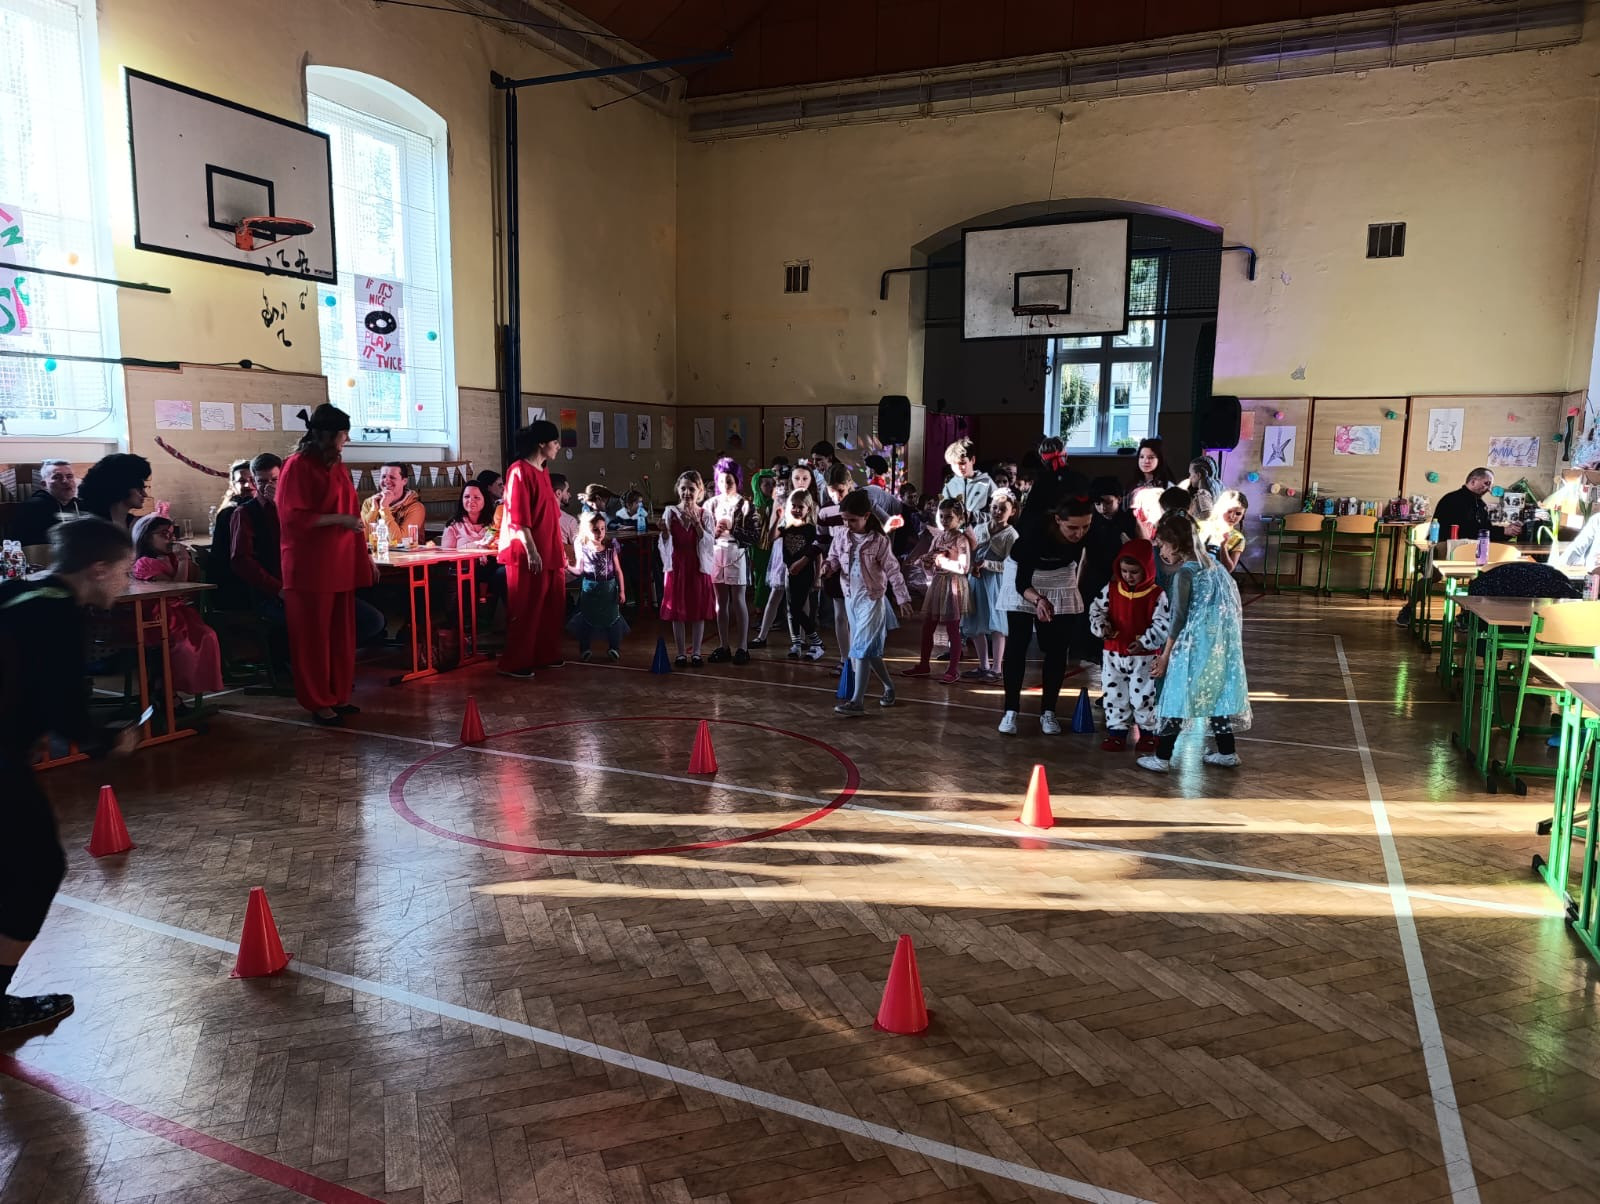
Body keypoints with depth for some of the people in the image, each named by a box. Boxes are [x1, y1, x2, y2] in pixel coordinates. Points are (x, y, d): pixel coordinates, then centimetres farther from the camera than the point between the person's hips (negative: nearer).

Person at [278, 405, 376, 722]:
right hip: (311, 565, -7)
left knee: (342, 632, 10)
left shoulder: (336, 465, 13)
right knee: (313, 635, 2)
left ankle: (339, 696, 20)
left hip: (341, 563, 7)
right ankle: (319, 702, 10)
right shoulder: (298, 466, -9)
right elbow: (293, 518, -15)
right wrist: (340, 519, -19)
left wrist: (365, 556, 16)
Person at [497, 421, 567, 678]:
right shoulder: (520, 471, -12)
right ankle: (514, 664, 6)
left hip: (550, 553, 9)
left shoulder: (543, 471, 15)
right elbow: (518, 517, -17)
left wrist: (560, 550, 18)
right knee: (525, 611, -3)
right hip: (528, 555, -9)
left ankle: (546, 656, 23)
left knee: (552, 607, 12)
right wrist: (531, 551, -22)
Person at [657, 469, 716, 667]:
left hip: (699, 567, 0)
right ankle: (681, 653, 15)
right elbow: (666, 543, 0)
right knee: (677, 611, 4)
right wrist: (663, 531, -21)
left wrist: (697, 523, -20)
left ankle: (696, 653, 16)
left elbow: (710, 543, -8)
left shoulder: (705, 514, 0)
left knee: (698, 610, 5)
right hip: (677, 566, 0)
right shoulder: (670, 512, 0)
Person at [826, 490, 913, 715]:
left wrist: (903, 599, -8)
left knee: (861, 648, -13)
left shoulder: (879, 542, -11)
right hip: (851, 598, 6)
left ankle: (857, 701, -14)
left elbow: (893, 571, -8)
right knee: (870, 649, 13)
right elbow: (834, 559, 12)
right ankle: (889, 687, 33)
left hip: (872, 599, -6)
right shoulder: (841, 538, 2)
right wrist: (828, 567, -12)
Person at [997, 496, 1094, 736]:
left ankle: (1048, 711, 10)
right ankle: (1011, 710, 0)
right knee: (1016, 647, -7)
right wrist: (1038, 600, -52)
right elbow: (1021, 582, -35)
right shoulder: (1035, 534, -37)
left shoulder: (1088, 534, -25)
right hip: (1023, 587, -3)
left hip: (1062, 589, 3)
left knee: (1057, 650, 1)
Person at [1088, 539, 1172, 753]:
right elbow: (1097, 609, 5)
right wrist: (1101, 626, -14)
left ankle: (1148, 731, 25)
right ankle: (1117, 731, 23)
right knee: (1113, 694, 9)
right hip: (1113, 654, 3)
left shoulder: (1156, 594, -10)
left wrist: (1145, 642, -21)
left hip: (1144, 657, -3)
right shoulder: (1111, 589, -1)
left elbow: (1162, 624, -12)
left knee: (1143, 696, 7)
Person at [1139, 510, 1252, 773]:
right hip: (1221, 646, 8)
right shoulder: (1213, 566, 9)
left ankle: (1162, 757, 4)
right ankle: (1226, 752, 24)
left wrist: (1165, 656, -7)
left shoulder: (1184, 573, -14)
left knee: (1177, 697, -1)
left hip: (1195, 647, -8)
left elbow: (1179, 618, -13)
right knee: (1217, 694, 16)